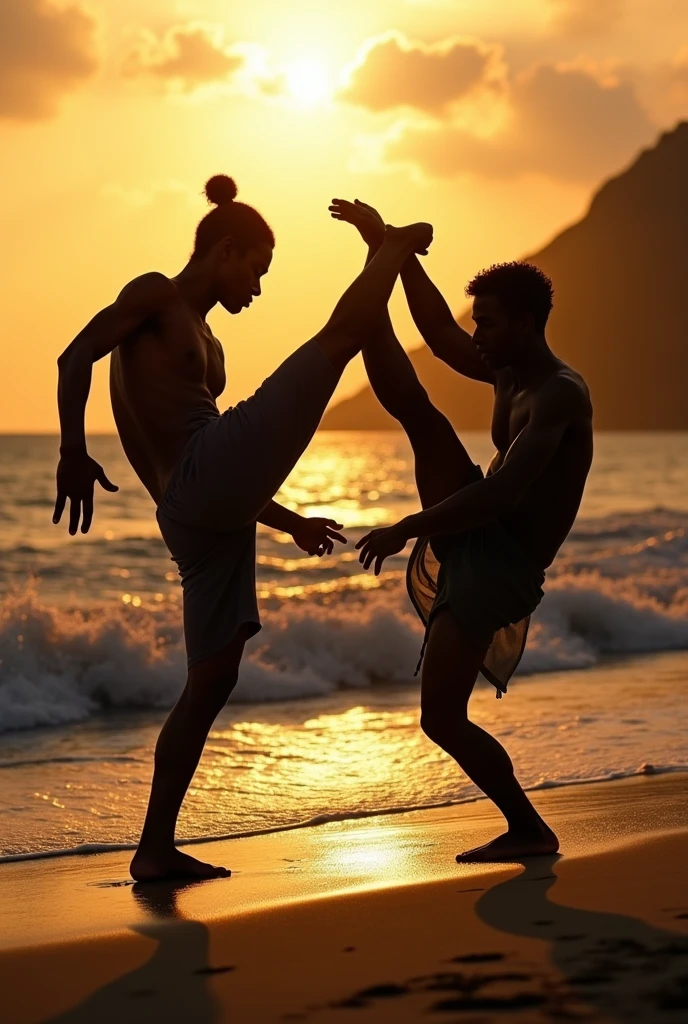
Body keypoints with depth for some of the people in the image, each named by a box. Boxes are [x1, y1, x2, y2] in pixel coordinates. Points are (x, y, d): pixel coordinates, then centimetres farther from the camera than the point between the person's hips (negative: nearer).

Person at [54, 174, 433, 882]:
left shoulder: (204, 342, 31)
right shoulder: (153, 295, 6)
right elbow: (75, 357, -11)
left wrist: (288, 519, 36)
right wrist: (73, 451, -25)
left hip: (199, 516, 10)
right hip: (207, 473, -10)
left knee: (213, 679, 9)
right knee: (343, 332, -4)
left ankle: (155, 849, 11)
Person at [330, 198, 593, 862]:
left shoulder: (560, 394, -18)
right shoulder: (509, 374, 10)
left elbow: (507, 489, -29)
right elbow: (442, 337, 22)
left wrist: (408, 528, -27)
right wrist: (392, 252, 18)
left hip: (501, 563, -9)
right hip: (470, 530, 9)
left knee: (441, 719, -9)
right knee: (412, 408, 0)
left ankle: (528, 829, 5)